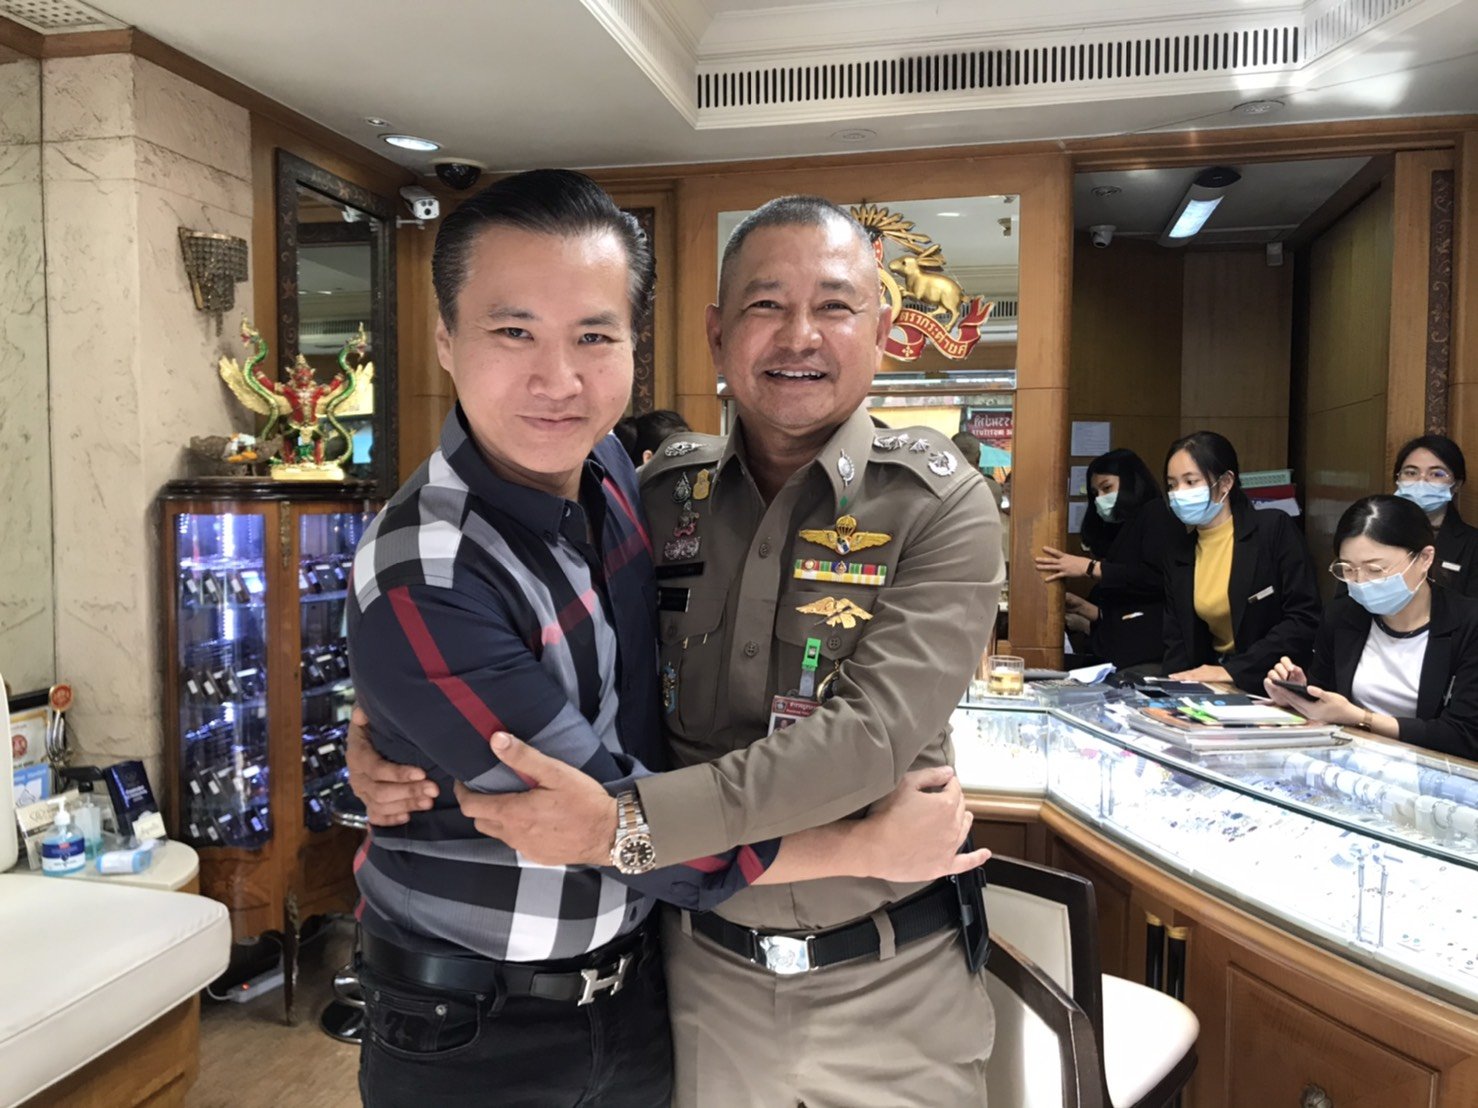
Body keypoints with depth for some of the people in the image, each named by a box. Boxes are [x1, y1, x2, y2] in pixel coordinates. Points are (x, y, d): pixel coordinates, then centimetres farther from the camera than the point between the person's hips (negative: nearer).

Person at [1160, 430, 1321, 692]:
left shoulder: (1275, 528, -7)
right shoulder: (1178, 550, 6)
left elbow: (1304, 620, -12)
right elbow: (1176, 637, 7)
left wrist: (1233, 671, -19)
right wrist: (1178, 684, -12)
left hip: (1277, 684, -3)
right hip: (1214, 688, 3)